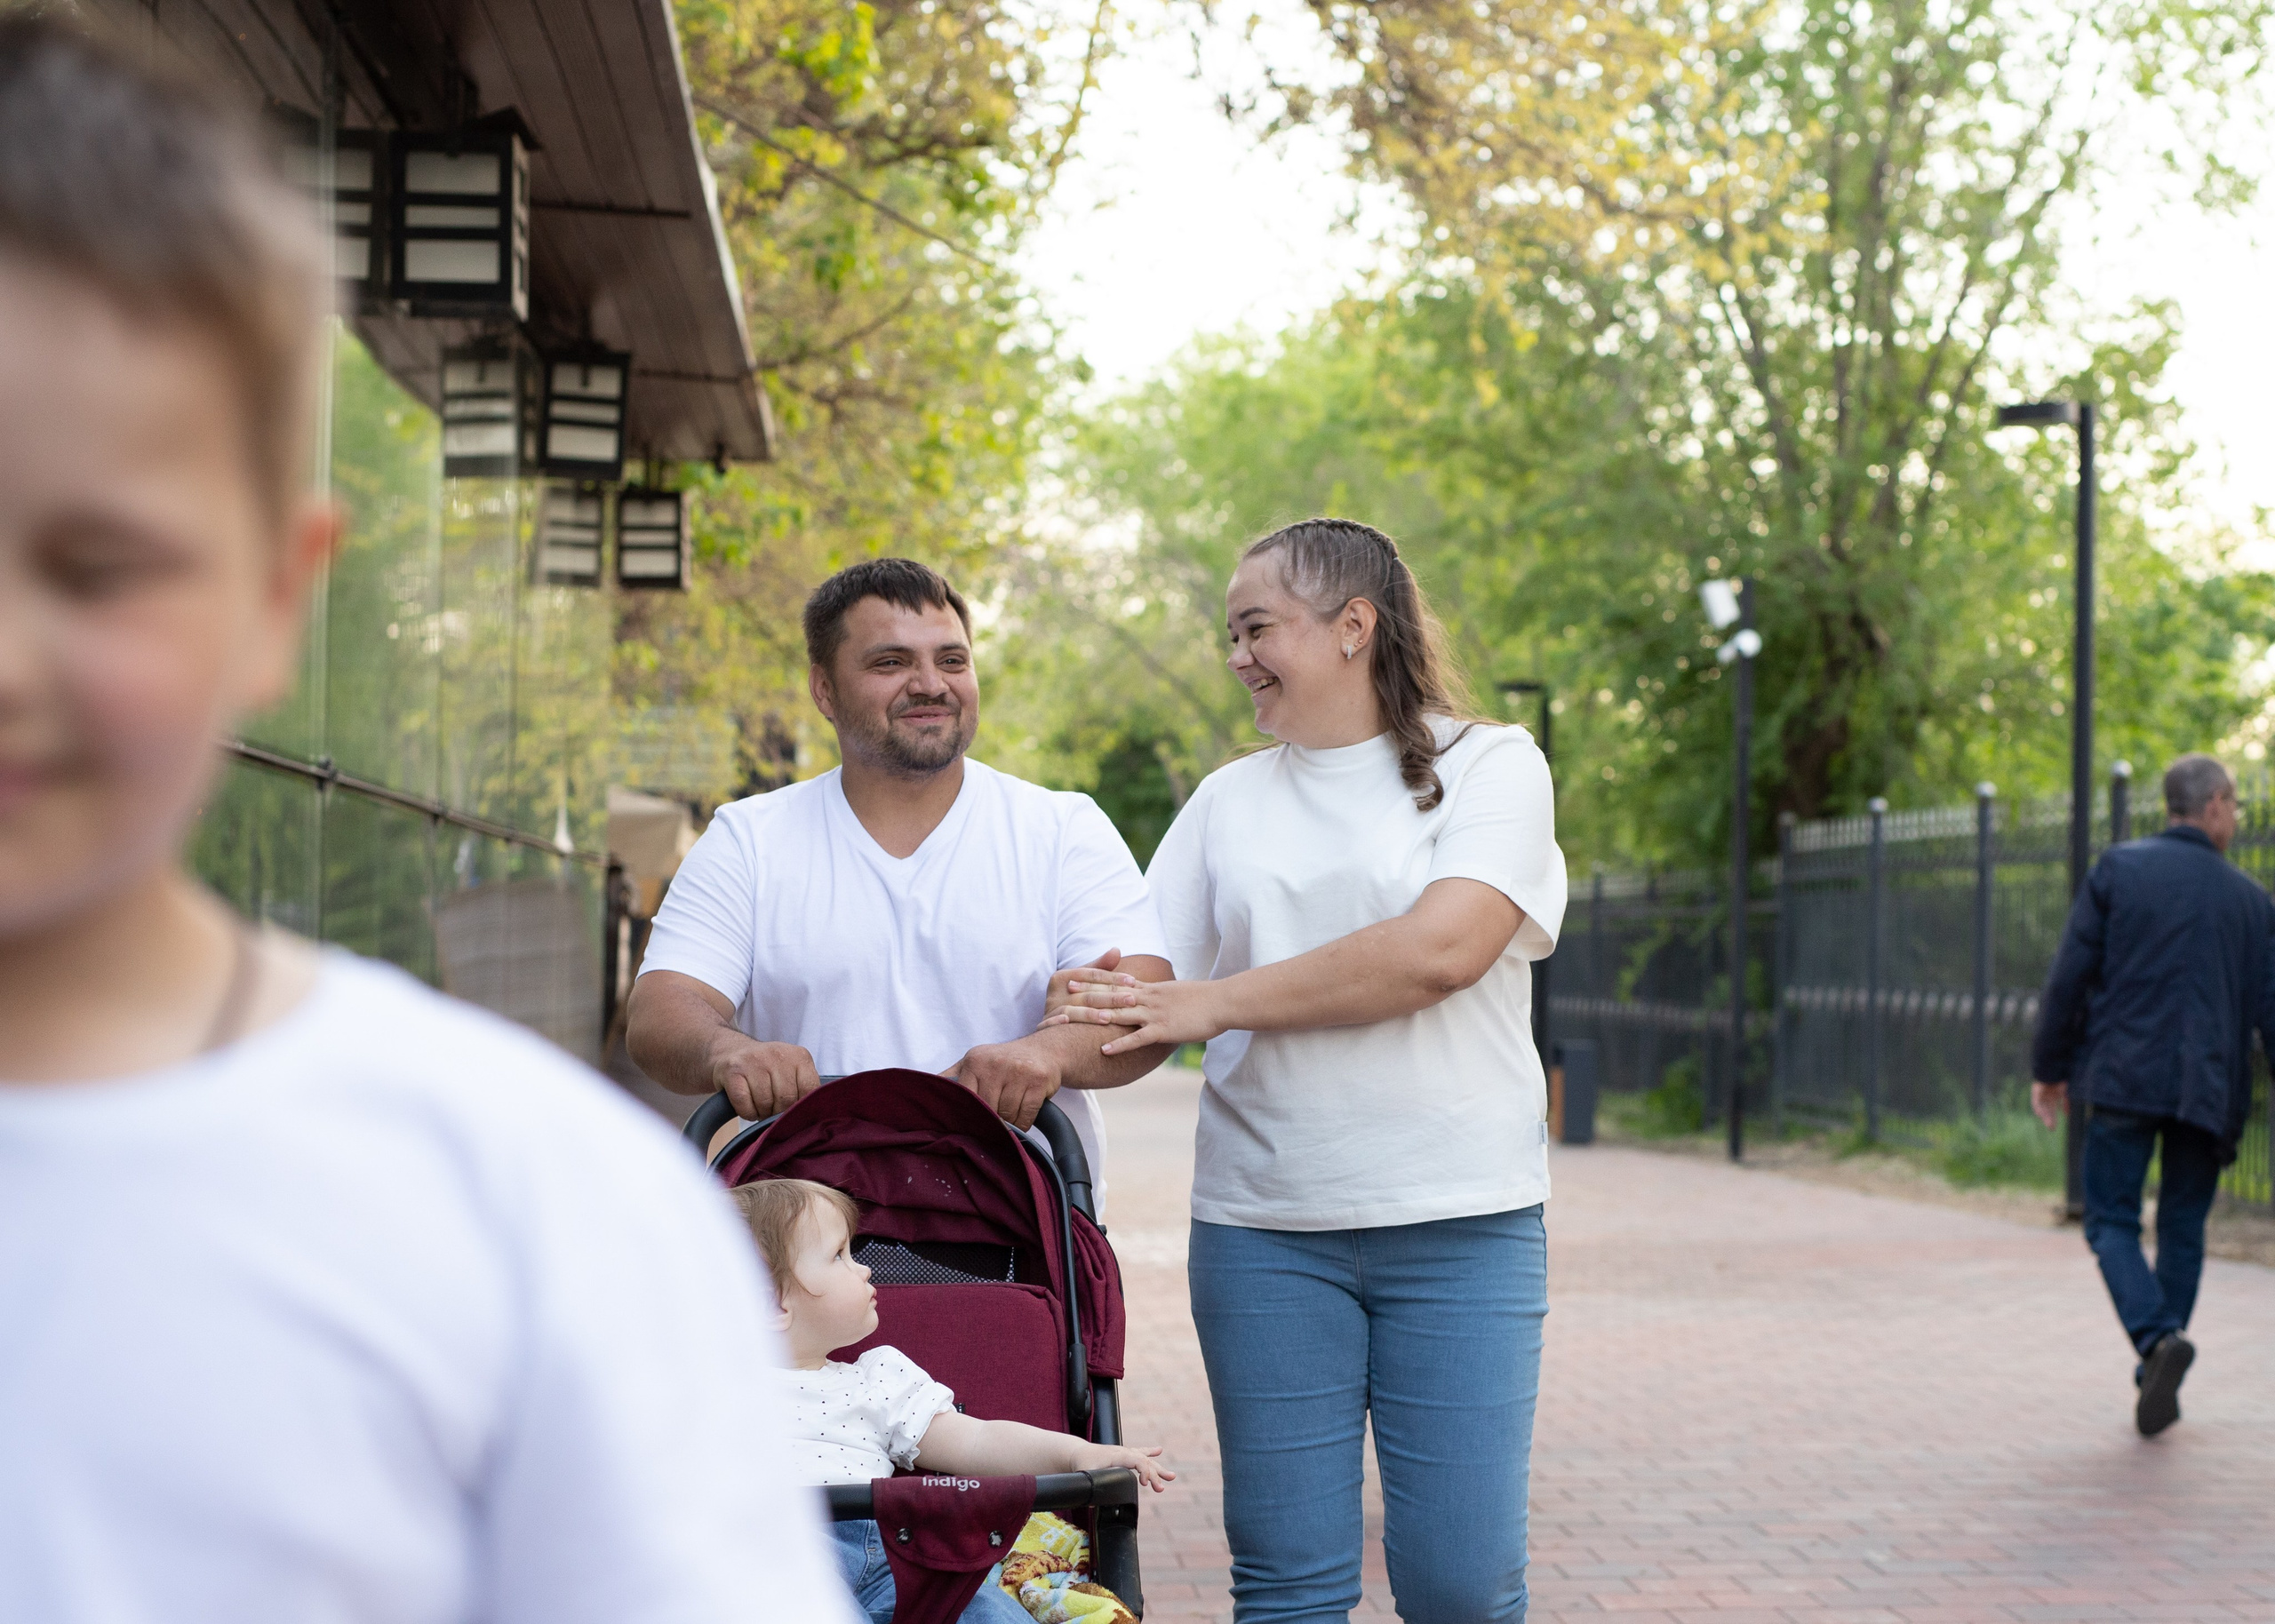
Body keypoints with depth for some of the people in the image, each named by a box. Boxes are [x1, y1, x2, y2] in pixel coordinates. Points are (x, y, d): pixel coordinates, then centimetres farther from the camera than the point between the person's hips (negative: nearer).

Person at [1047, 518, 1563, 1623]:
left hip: (1460, 1226, -3)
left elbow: (1440, 950, -15)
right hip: (1264, 1229, 3)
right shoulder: (1229, 801, 14)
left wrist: (1213, 1004, -12)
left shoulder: (1490, 765, 2)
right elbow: (1145, 1001, 11)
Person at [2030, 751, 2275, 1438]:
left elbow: (2070, 975, -2)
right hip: (2208, 1090, 2)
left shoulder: (2118, 869, 0)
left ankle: (2157, 1339, -20)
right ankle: (2159, 1381, 11)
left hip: (2122, 1078, -2)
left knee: (2112, 1222, 4)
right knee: (2183, 1230, 12)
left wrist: (2050, 1067, 6)